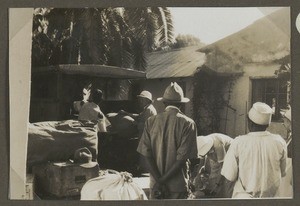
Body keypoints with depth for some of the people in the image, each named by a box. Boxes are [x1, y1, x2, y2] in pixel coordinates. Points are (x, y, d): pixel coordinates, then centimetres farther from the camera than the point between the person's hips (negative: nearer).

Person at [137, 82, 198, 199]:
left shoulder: (151, 121, -1)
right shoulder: (188, 124, -9)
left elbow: (145, 154, -7)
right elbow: (182, 158, -16)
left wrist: (159, 181, -9)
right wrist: (162, 180, -11)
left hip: (155, 185, 2)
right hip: (178, 186, -2)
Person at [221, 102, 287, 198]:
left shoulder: (238, 143, -18)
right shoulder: (279, 142, -11)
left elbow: (229, 176, -12)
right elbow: (282, 173, 2)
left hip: (244, 196, -2)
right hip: (270, 195, 2)